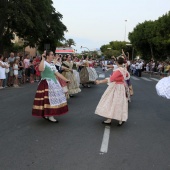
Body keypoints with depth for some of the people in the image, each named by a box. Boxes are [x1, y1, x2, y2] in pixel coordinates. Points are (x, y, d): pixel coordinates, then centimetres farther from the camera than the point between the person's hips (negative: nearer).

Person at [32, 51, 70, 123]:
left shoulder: (52, 65, 16)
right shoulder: (44, 63, -11)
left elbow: (57, 74, 16)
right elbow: (40, 69, -33)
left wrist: (66, 80, 13)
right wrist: (43, 59, -26)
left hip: (54, 83, 9)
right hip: (46, 84, -9)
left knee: (52, 99, 9)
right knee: (49, 99, -7)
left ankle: (46, 114, 21)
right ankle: (50, 116, 2)